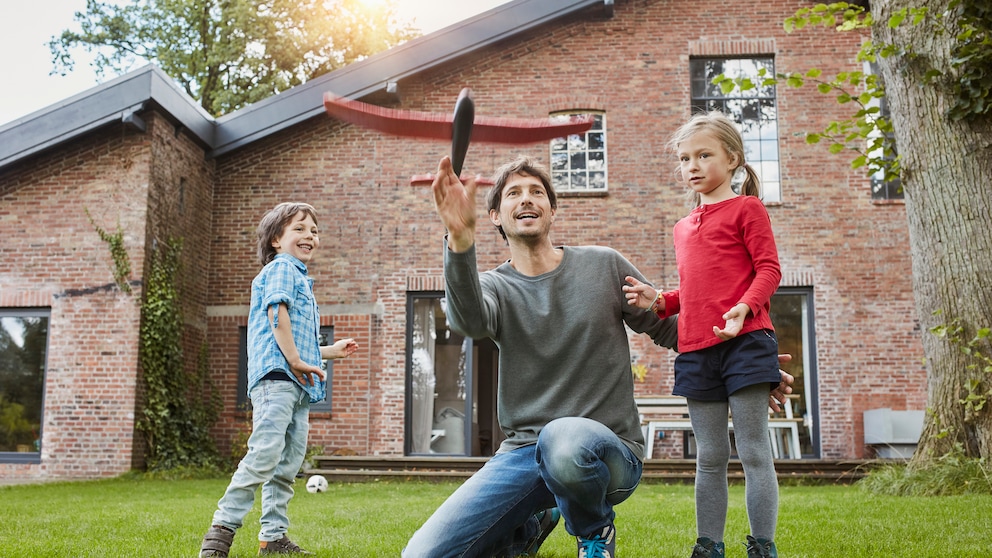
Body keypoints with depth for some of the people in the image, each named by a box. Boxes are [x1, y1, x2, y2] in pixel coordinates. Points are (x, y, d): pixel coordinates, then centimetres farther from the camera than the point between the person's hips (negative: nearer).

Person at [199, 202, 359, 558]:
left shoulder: (301, 279, 30)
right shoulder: (281, 268, 0)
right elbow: (277, 312, -15)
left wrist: (328, 352, 34)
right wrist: (295, 360, -18)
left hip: (297, 383, 10)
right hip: (276, 374, -10)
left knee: (289, 462, 8)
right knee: (265, 454, -17)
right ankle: (223, 528, -13)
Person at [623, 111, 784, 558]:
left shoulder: (746, 208, 2)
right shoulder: (683, 227, 21)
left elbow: (768, 269, -6)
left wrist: (744, 307, -23)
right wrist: (659, 301, 7)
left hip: (744, 341, -6)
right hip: (696, 349, 6)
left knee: (753, 451, -2)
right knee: (710, 458, 11)